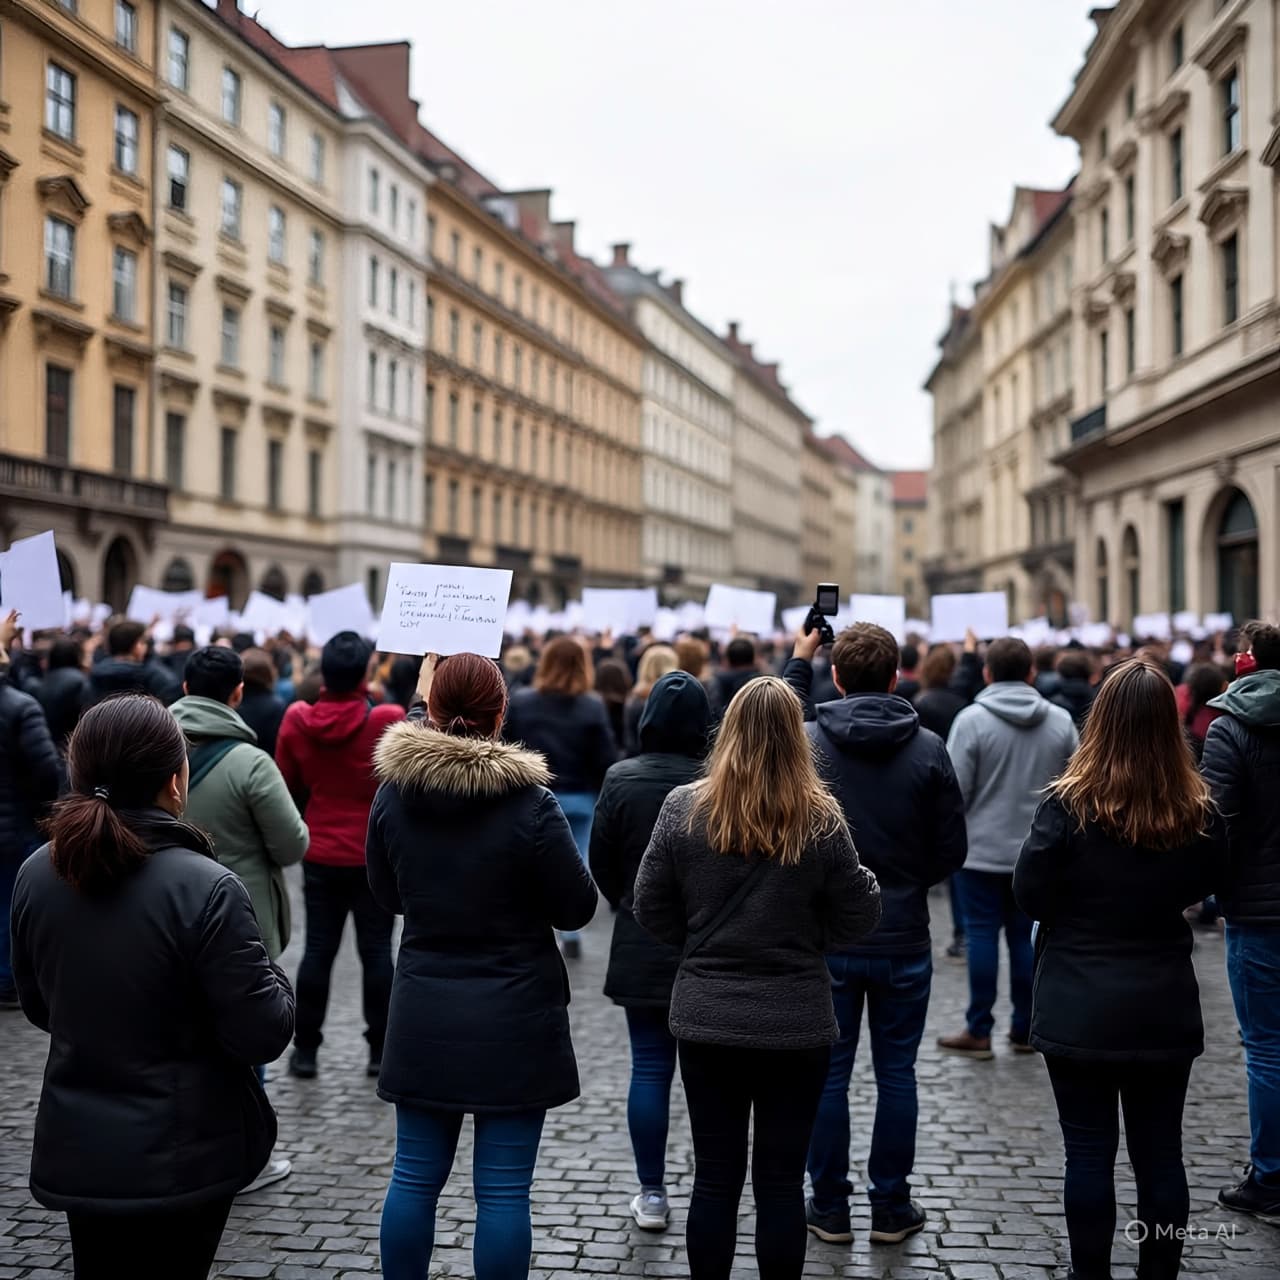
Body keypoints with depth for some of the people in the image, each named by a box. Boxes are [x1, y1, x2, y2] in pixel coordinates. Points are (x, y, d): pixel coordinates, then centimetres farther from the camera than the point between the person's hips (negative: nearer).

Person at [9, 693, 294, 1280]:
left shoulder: (37, 874, -5)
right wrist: (273, 982, 0)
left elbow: (39, 1007, 9)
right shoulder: (205, 889, -23)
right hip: (181, 1157, -4)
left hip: (74, 1151, 5)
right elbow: (262, 1035, -19)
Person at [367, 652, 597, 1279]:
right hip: (514, 1021, -3)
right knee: (503, 1190, 4)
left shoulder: (392, 793, -3)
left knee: (414, 1177, 14)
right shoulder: (528, 801, -16)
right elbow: (577, 908, -7)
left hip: (423, 1016, 4)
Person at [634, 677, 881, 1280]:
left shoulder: (683, 808, -8)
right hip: (795, 1024, -1)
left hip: (706, 1019, 1)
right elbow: (857, 918, -4)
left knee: (715, 1176, 11)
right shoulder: (821, 819, -11)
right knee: (781, 1180, 9)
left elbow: (651, 909, -1)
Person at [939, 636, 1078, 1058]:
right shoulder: (1061, 721, 1)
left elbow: (955, 787, -12)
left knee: (982, 934, 2)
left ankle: (979, 1031, 6)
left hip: (983, 848, -4)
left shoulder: (972, 719, -12)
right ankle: (1024, 1029, 15)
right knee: (1026, 936, 10)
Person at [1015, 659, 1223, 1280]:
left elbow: (1029, 895, -8)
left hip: (1079, 1010, -2)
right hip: (1165, 1008, 3)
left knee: (1089, 1151, 7)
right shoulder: (1199, 815, -6)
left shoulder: (1068, 806, -16)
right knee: (1160, 1152, 12)